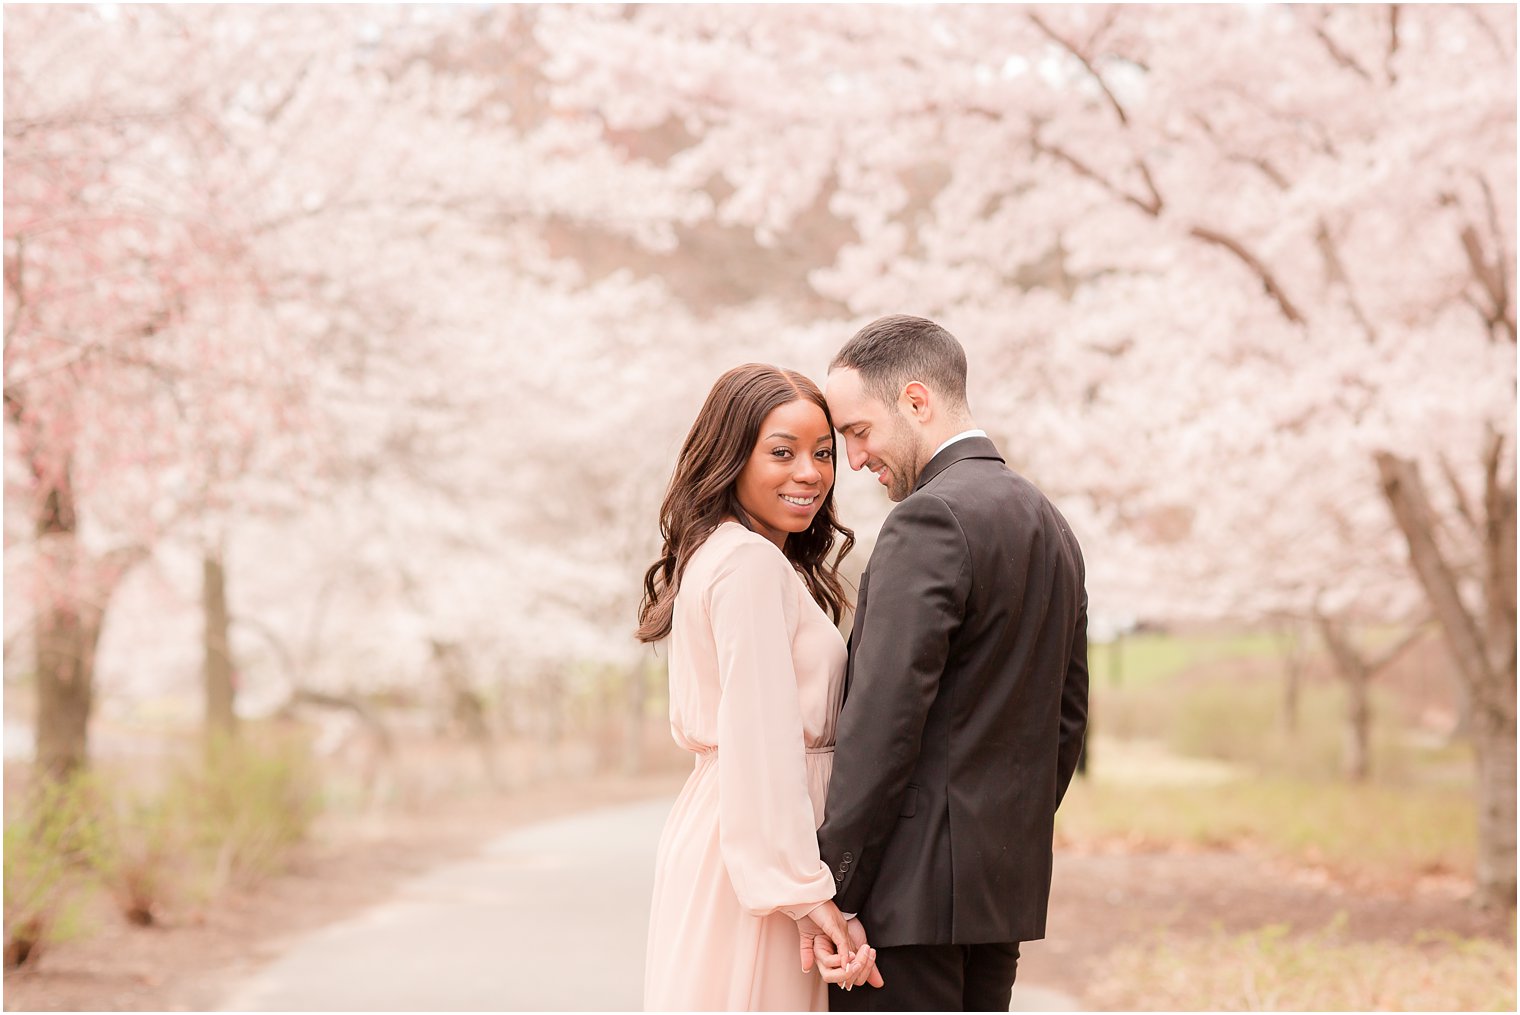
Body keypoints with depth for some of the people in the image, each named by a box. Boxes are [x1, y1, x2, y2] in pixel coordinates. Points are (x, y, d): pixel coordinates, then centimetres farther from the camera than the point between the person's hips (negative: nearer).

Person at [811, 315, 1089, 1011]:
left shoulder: (930, 519, -14)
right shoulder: (1051, 527, 15)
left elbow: (885, 719, -19)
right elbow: (1066, 719, 18)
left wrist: (831, 890, -16)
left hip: (913, 885, -9)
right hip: (1006, 887, 9)